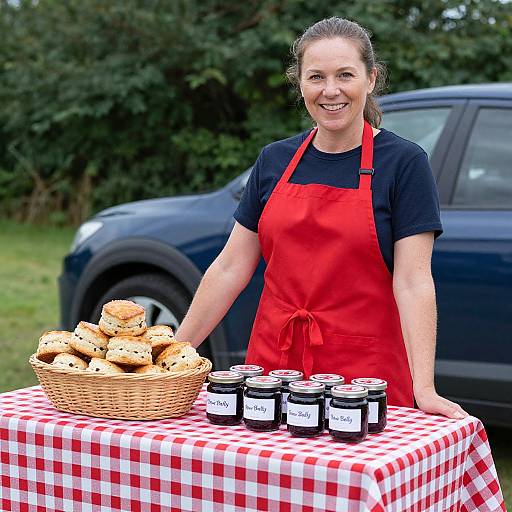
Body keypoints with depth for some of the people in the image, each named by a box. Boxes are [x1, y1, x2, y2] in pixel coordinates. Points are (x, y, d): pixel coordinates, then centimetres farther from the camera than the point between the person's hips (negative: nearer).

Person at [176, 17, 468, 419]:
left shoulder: (403, 162, -5)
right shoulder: (274, 161, 7)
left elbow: (412, 281, -11)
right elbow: (230, 268, 9)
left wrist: (424, 390, -19)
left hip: (364, 371, -3)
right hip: (272, 363, 4)